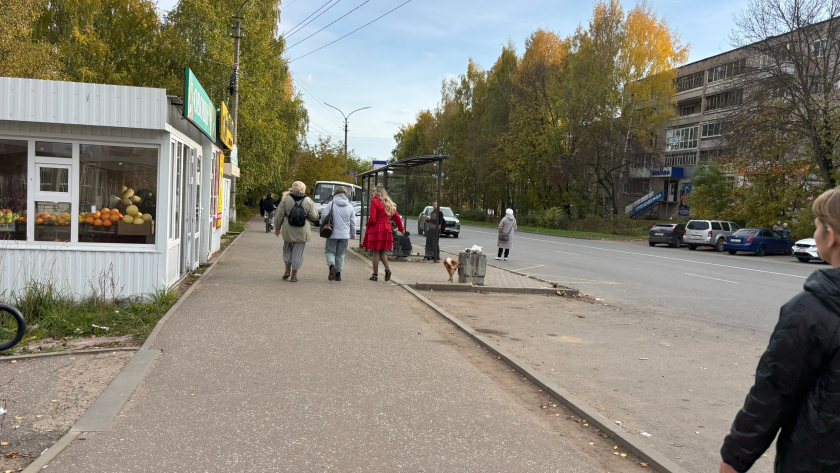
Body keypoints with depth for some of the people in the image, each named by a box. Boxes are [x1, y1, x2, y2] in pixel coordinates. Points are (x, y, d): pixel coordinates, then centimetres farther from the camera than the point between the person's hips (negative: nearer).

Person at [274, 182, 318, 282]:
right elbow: (314, 217, -3)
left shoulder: (286, 199, -2)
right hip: (302, 232, -1)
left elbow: (279, 216, 1)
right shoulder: (308, 201, -5)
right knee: (298, 252, 6)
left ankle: (287, 270, 19)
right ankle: (294, 275, 10)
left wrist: (277, 227, 14)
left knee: (287, 249, 21)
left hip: (288, 231, 1)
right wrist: (313, 206, 16)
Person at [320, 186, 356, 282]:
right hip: (344, 234, 3)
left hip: (332, 233, -2)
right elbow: (353, 222, 7)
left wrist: (323, 226, 12)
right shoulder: (350, 206, 2)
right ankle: (338, 273, 13)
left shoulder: (331, 204, -6)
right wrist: (353, 234, 20)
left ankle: (332, 265, -20)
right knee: (341, 254, 12)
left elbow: (323, 216, -8)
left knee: (330, 251, 7)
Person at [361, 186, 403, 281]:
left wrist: (367, 225, 4)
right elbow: (397, 217, 14)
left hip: (376, 229, -6)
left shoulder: (374, 201, -8)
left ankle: (375, 275, 4)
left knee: (376, 252, 0)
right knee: (382, 252, 15)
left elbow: (372, 218, -15)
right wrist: (401, 228, 24)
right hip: (386, 230, 6)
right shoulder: (389, 203, 12)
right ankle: (387, 268, -5)